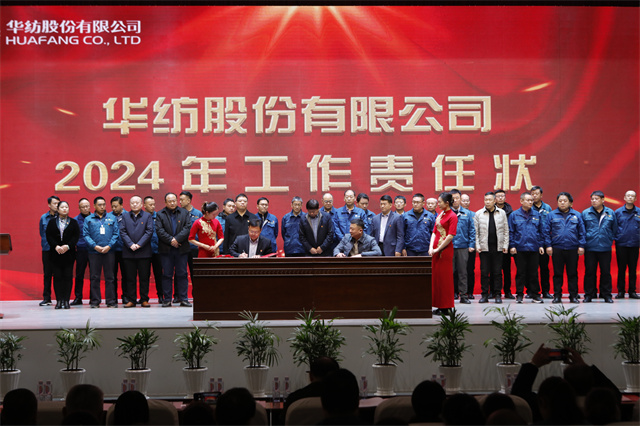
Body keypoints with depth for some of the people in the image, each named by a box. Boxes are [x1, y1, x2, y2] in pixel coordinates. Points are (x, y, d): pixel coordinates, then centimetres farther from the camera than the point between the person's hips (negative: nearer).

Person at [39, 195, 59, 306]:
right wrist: (45, 243, 0)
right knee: (47, 274, 6)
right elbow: (42, 233, 11)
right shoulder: (44, 218, 7)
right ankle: (46, 298, 11)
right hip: (47, 250, 2)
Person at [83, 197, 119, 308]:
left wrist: (109, 246, -8)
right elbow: (86, 235, 2)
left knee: (110, 277, 1)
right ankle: (95, 301, 6)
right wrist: (95, 246, -11)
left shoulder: (112, 218, 10)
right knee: (94, 277, 1)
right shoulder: (88, 219, 9)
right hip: (94, 252, 0)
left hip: (109, 252, 0)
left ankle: (111, 301, 4)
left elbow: (116, 234, 5)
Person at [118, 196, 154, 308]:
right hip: (128, 252, 1)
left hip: (144, 252, -1)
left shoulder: (147, 216, 6)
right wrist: (131, 245, -12)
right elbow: (122, 232, 1)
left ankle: (144, 300, 7)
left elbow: (149, 231, -3)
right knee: (130, 278, 3)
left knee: (144, 277, 1)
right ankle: (131, 300, 8)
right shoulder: (124, 216, 10)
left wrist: (139, 244, -13)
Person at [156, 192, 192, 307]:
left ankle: (183, 299, 6)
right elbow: (159, 230, -4)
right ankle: (167, 300, 6)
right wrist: (170, 240, -15)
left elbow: (187, 228, -2)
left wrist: (177, 239, -14)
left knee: (182, 274, 2)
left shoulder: (184, 213, 9)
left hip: (182, 249, 1)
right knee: (167, 275, 1)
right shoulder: (160, 215, 7)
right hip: (166, 249, 0)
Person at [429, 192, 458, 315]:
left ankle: (445, 308, 1)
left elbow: (450, 236, -16)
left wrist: (438, 249, -14)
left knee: (444, 278, -4)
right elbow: (434, 232, 14)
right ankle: (439, 306, 14)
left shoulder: (452, 216, -9)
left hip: (445, 250, -8)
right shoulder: (440, 215, 15)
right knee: (436, 277, 8)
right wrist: (431, 248, 0)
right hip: (436, 250, 8)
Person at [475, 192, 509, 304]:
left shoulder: (502, 213, 7)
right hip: (484, 247, 0)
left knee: (497, 272, 2)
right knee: (484, 272, 1)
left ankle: (497, 294, 9)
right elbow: (476, 232, 5)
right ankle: (485, 294, 8)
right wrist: (477, 245, -3)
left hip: (498, 247, 0)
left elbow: (506, 230, 8)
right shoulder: (479, 214, 5)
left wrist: (505, 245, 2)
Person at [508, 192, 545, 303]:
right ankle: (519, 295, 9)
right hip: (520, 248, -2)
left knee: (533, 273, 5)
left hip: (534, 248, 2)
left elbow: (542, 231, 11)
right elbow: (510, 232, 2)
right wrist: (512, 246, -5)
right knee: (520, 272, 2)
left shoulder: (537, 215, 8)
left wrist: (541, 245, 4)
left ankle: (535, 294, 11)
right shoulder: (514, 215, 2)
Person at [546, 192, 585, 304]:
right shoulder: (552, 215, 6)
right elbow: (547, 232, 5)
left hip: (573, 249, 0)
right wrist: (548, 245, -3)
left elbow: (581, 232, 7)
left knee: (573, 273, 4)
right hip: (557, 248, 0)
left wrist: (581, 246, 0)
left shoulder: (577, 215, 7)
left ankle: (573, 296, 10)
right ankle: (557, 296, 10)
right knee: (557, 273, 4)